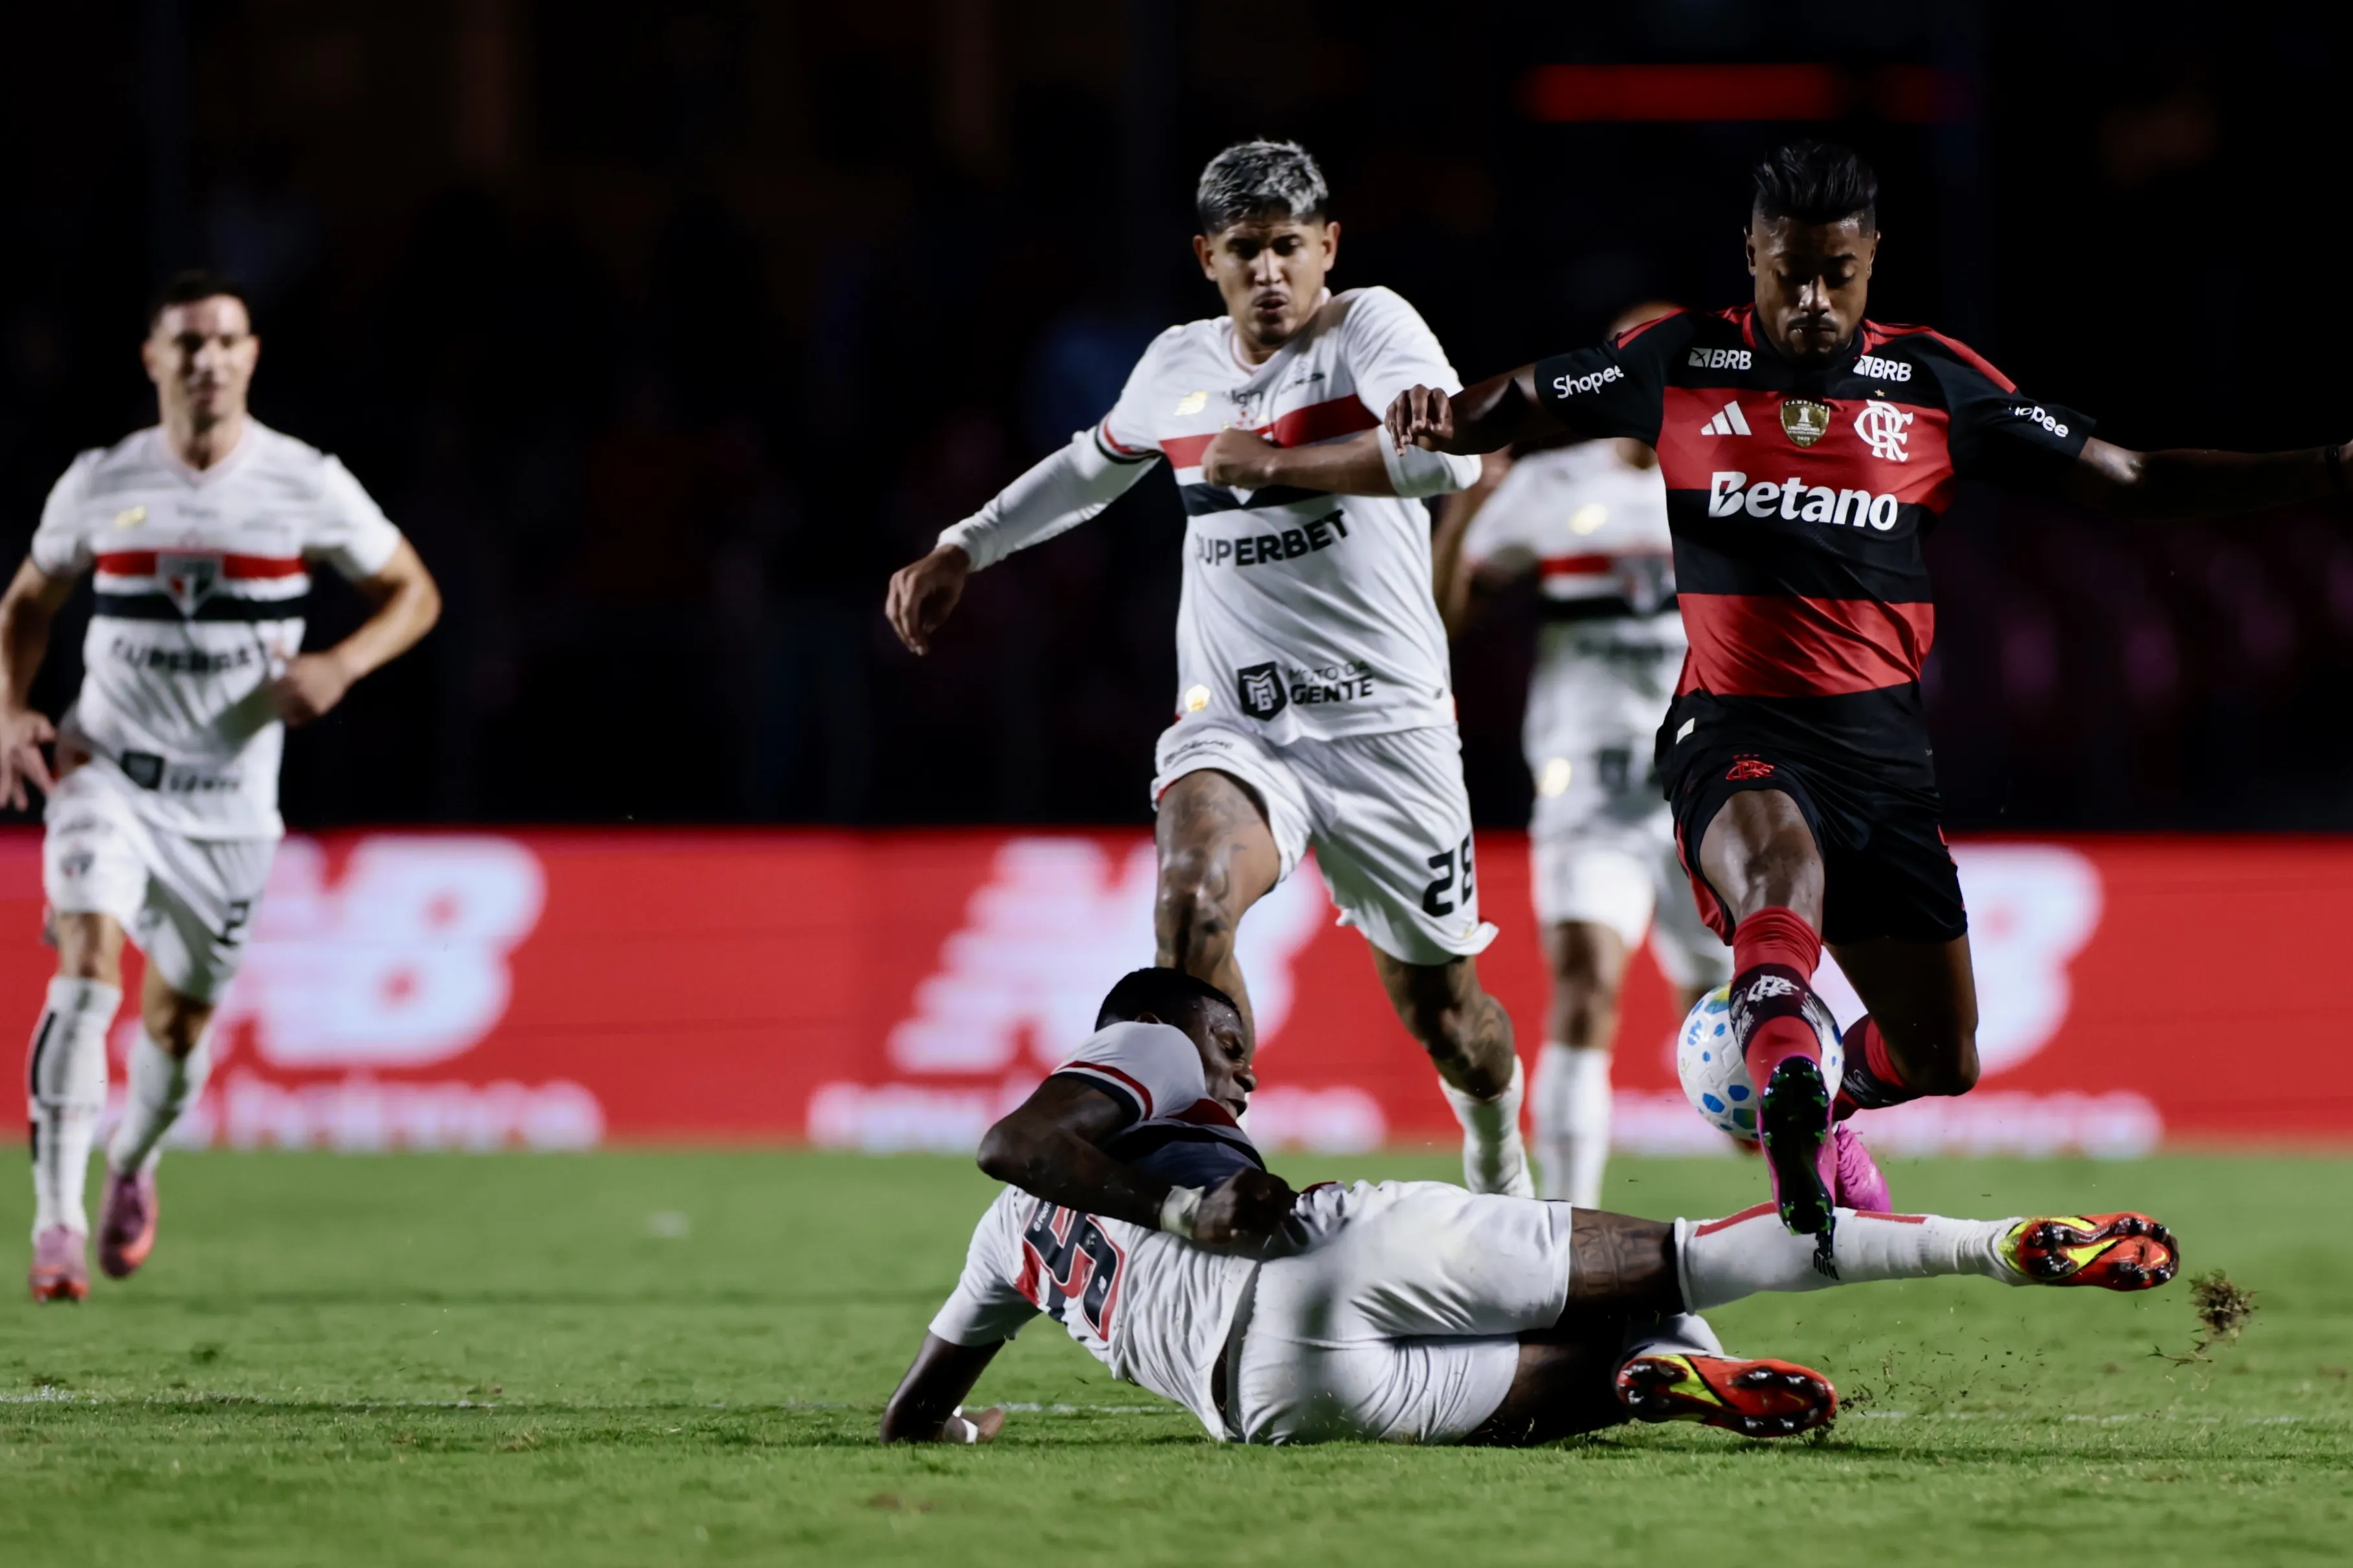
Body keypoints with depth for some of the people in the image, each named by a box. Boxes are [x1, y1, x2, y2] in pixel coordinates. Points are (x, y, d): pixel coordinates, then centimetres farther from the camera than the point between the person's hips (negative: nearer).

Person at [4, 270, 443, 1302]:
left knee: (179, 1021, 9)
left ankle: (133, 1165, 43)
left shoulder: (306, 485, -4)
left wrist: (343, 664, -13)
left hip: (228, 799, 1)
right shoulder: (99, 484, -1)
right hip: (107, 771, -1)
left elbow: (413, 593, 6)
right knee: (88, 968, -23)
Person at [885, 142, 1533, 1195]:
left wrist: (1268, 461, -20)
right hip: (1232, 726, 3)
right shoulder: (1178, 368, 9)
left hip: (1384, 723, -3)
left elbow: (1447, 455, -26)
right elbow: (1090, 467, 31)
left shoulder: (1370, 327, -6)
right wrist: (963, 550, 30)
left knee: (1438, 1010, 7)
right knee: (1194, 892, -31)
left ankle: (1498, 1142, 42)